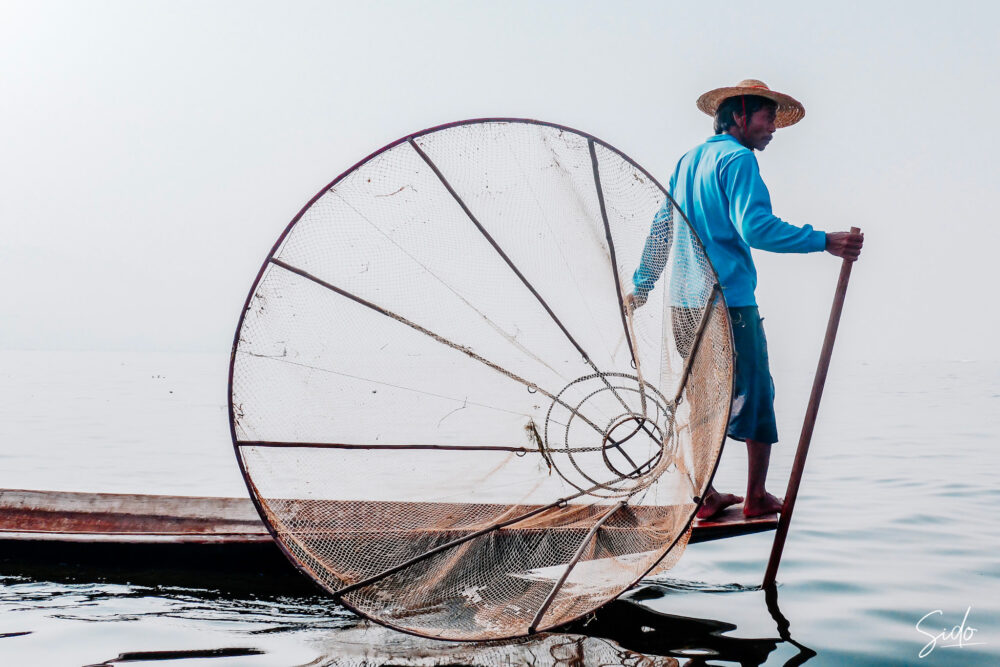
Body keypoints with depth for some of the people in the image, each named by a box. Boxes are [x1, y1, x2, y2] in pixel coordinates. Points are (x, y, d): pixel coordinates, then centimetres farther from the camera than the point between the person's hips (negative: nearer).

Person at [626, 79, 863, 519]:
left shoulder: (687, 161, 16)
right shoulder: (737, 158, -9)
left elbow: (661, 227, 21)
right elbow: (755, 228, -22)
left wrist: (642, 285, 28)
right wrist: (824, 241, -22)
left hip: (683, 302, 8)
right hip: (729, 302, -8)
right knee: (754, 394, 5)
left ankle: (705, 497, 17)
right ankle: (756, 498, 11)